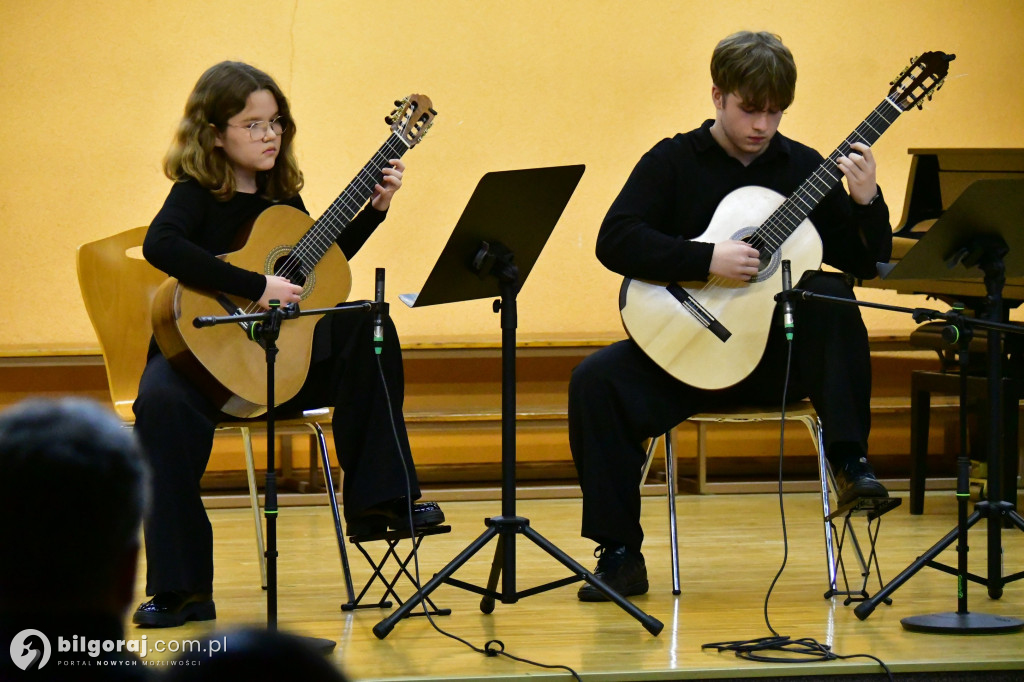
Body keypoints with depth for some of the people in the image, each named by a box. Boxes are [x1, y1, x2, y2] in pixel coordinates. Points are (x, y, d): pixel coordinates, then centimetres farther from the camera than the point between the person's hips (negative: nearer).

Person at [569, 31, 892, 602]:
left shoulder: (804, 168, 6)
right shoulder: (674, 162, 1)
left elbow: (867, 264, 4)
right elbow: (615, 241, -14)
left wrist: (867, 201, -16)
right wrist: (709, 260, -23)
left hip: (778, 355, 1)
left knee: (829, 295, -30)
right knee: (595, 382, -26)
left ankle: (850, 461, -29)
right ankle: (620, 554, -19)